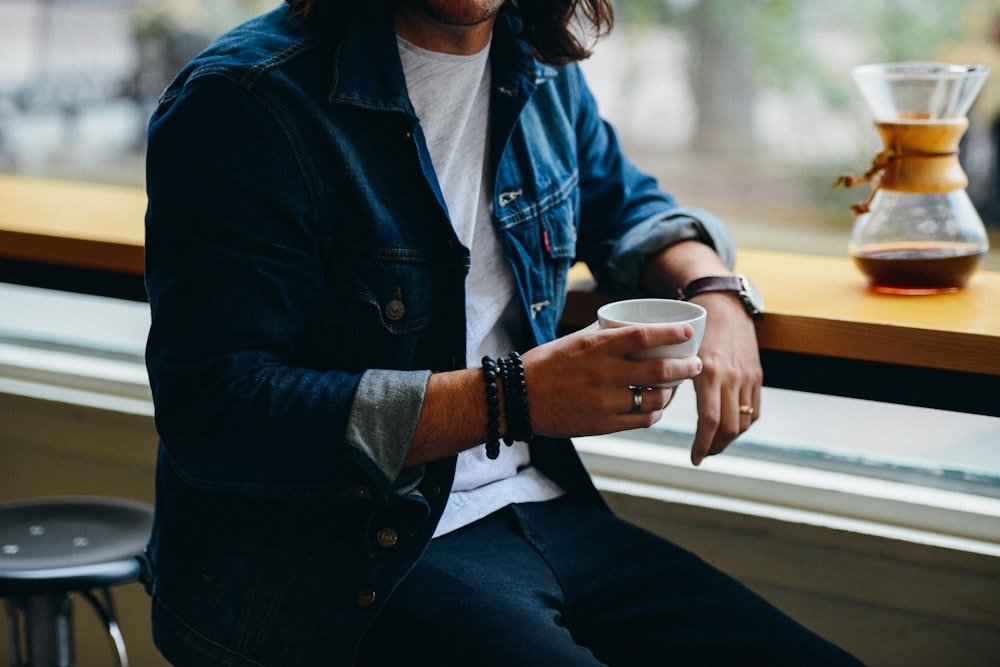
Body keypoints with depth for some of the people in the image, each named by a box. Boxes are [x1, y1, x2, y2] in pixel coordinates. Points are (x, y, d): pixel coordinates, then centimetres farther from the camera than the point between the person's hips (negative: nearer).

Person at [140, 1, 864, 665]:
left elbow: (626, 205, 31)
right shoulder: (241, 100, -12)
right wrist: (507, 399, -26)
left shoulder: (543, 75, 10)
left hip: (541, 511, 7)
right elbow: (211, 415, -20)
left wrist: (715, 289, 7)